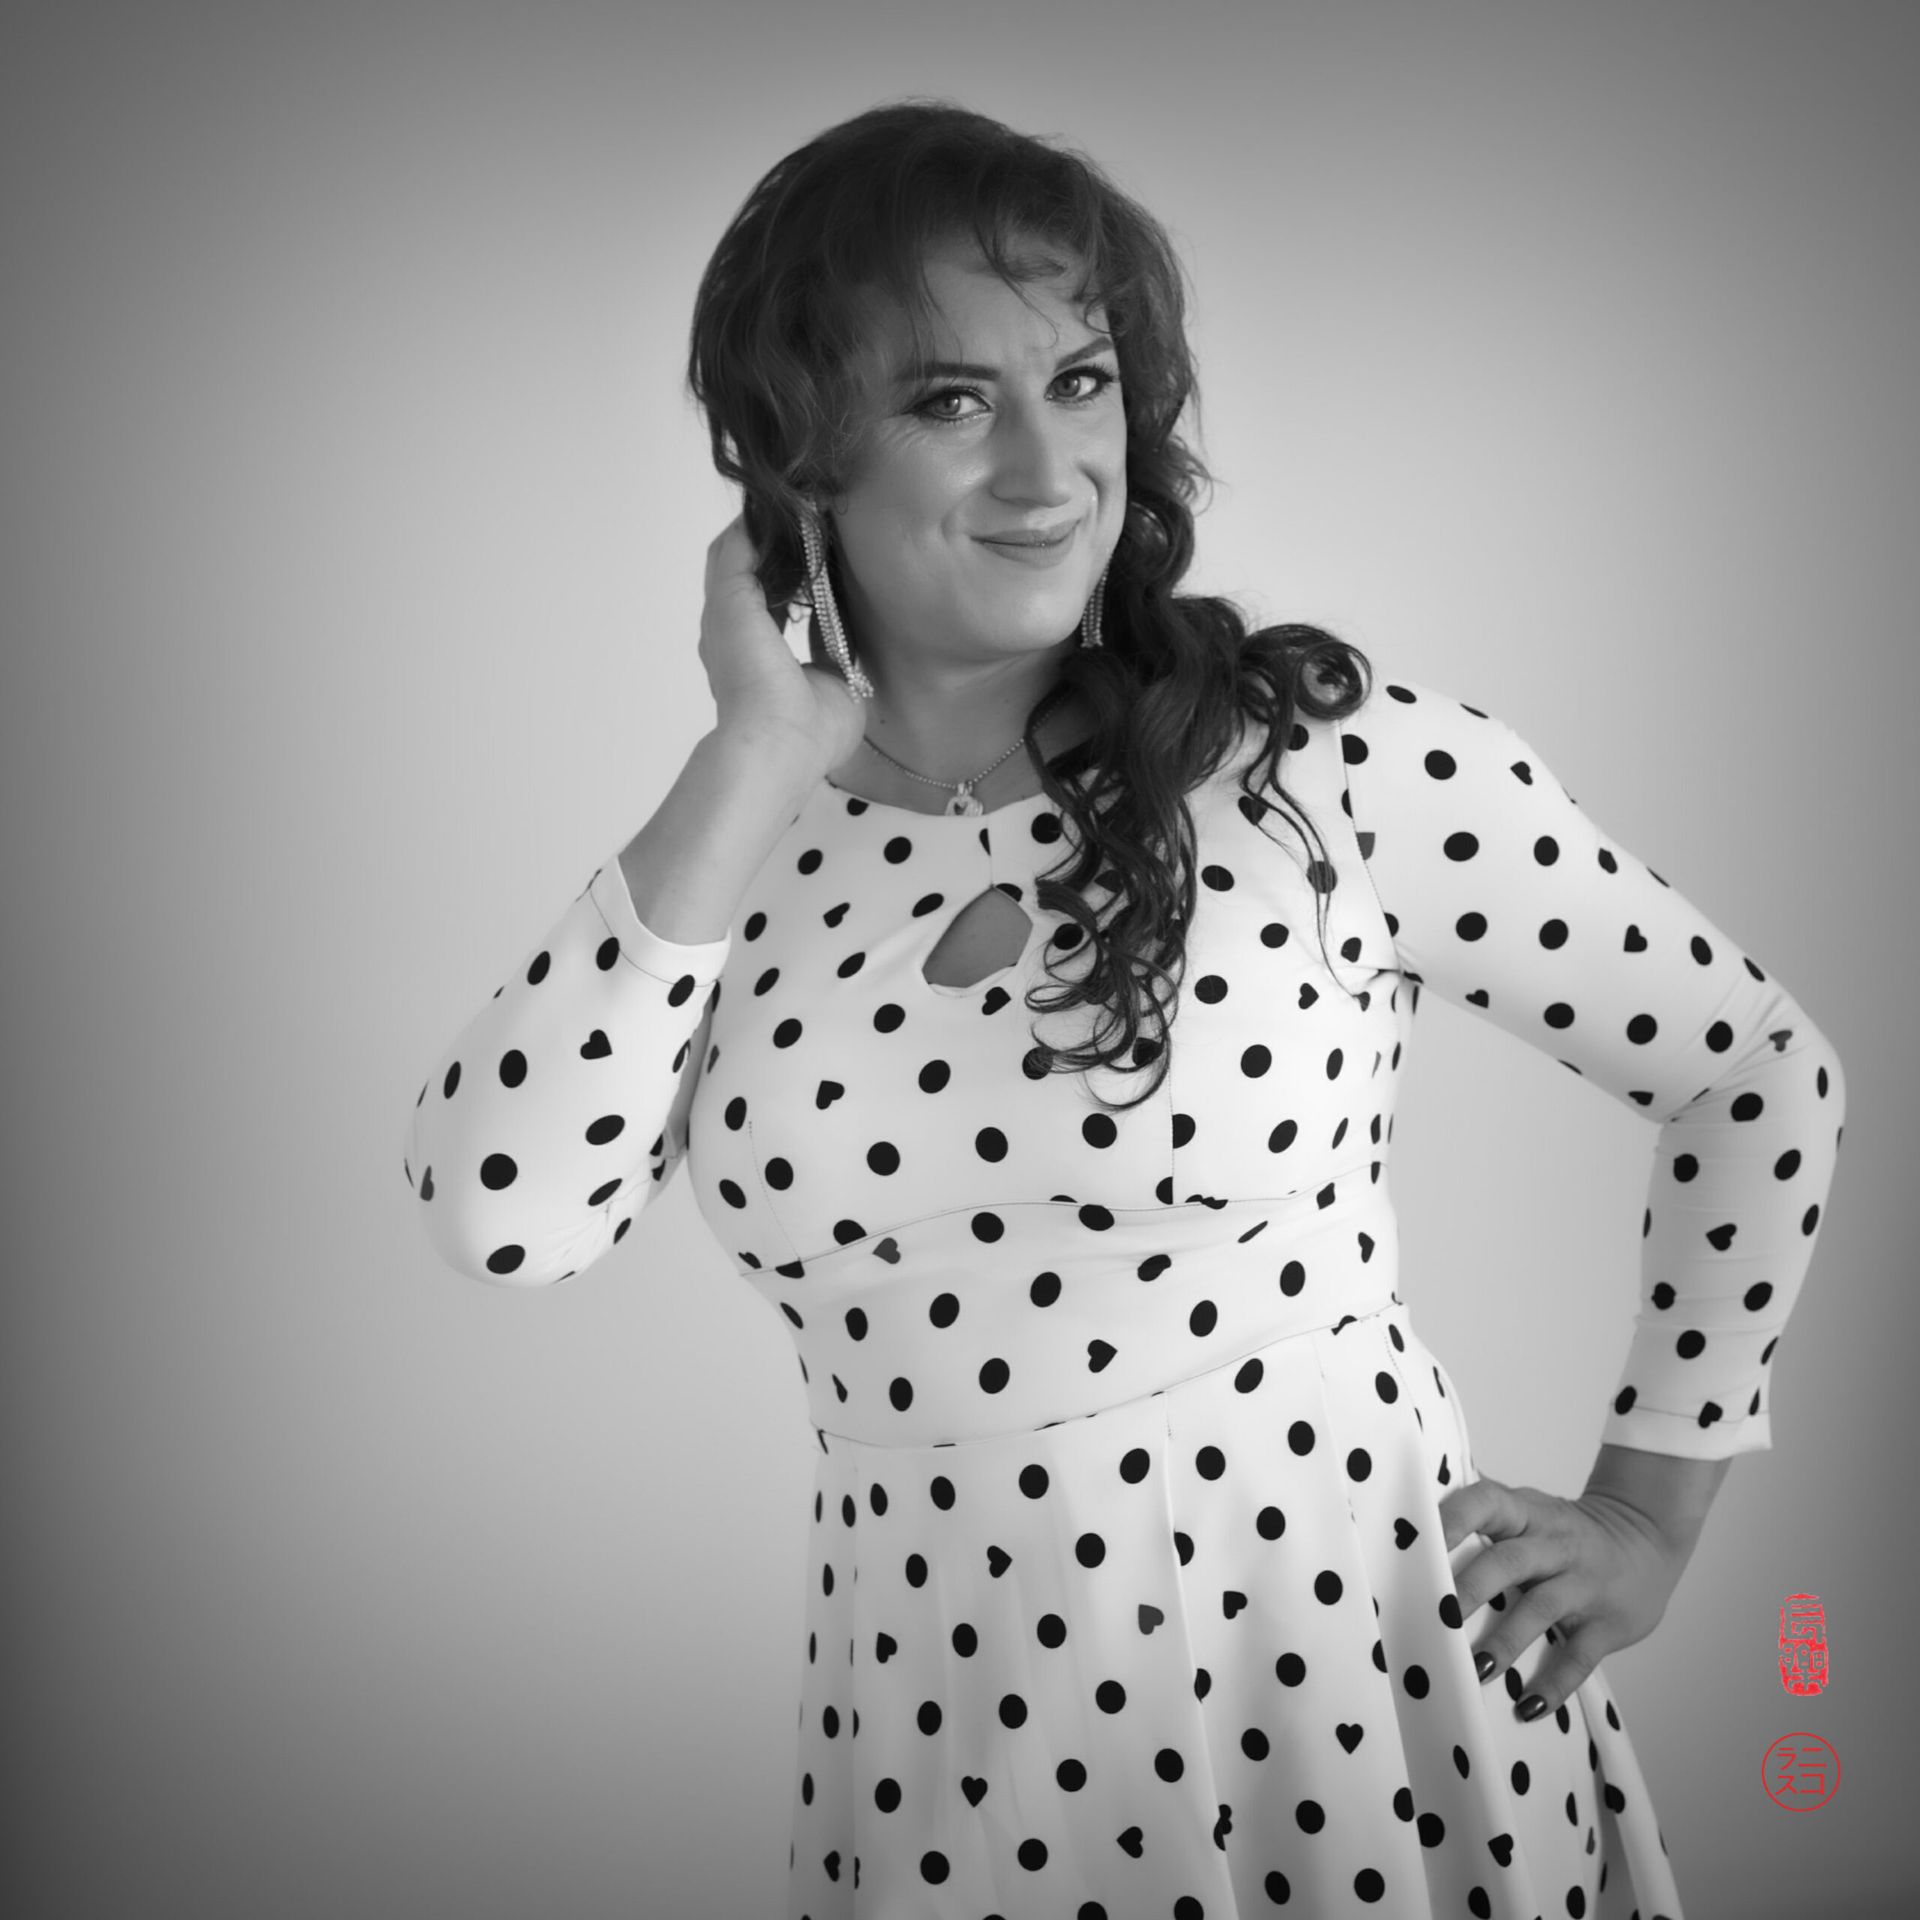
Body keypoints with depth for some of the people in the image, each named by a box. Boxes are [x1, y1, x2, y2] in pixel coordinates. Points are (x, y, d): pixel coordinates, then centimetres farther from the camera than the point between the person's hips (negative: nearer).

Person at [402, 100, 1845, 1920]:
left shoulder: (1336, 757, -11)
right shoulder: (740, 842, -2)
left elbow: (1761, 1073, -2)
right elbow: (496, 1215, -17)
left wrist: (1650, 1516, 0)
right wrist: (757, 765, -17)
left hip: (1348, 1691, -2)